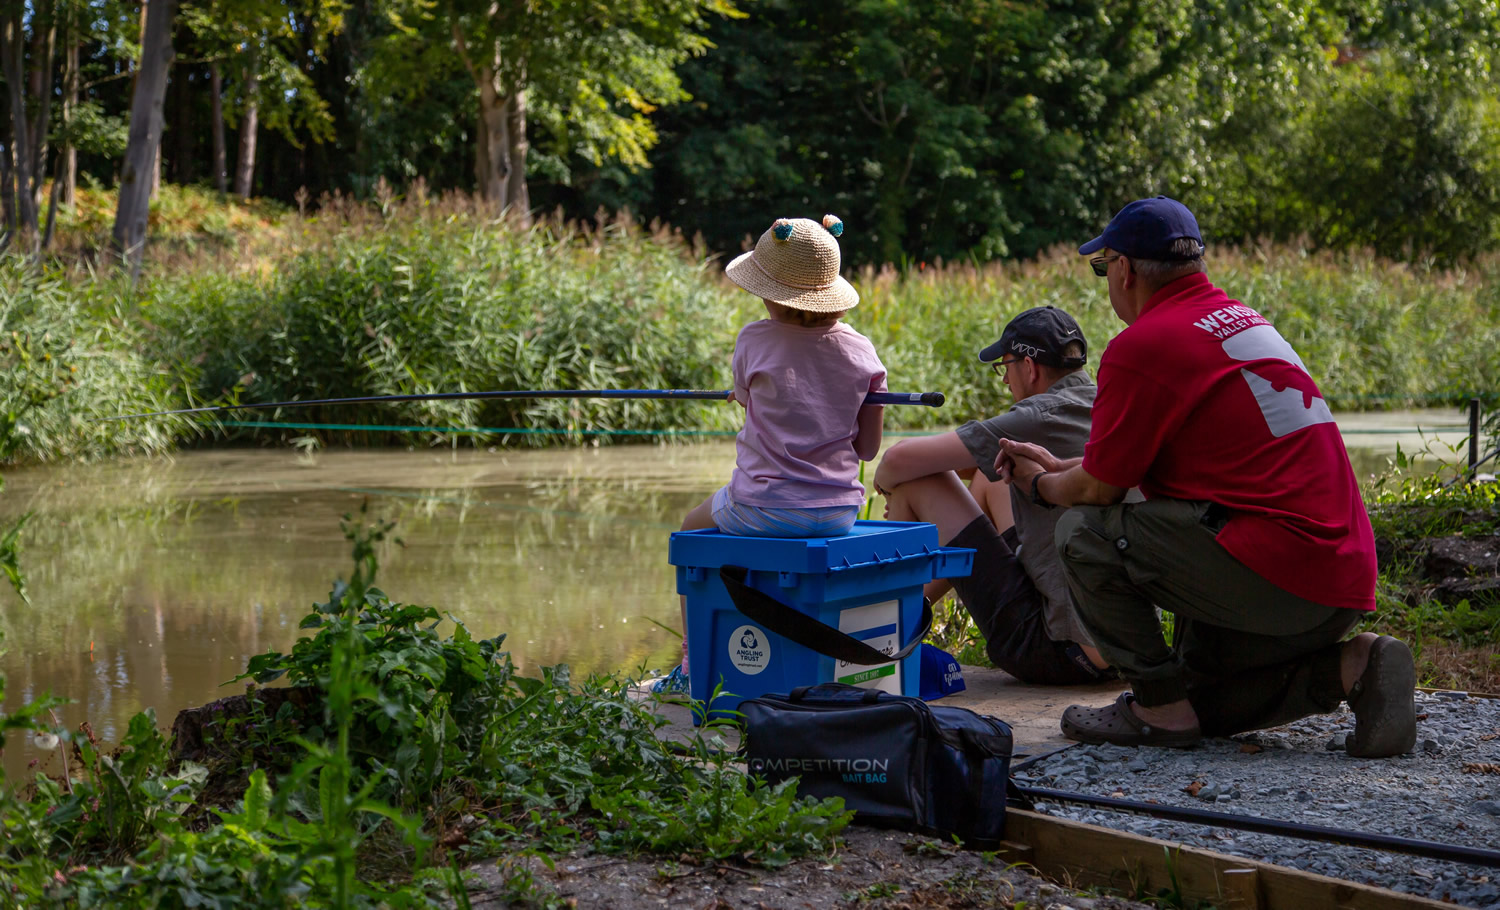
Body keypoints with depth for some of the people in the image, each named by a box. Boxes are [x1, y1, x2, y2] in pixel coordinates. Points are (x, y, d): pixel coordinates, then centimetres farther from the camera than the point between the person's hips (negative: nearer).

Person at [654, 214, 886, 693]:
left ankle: (692, 666, 28)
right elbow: (868, 446, 4)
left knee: (692, 528, 29)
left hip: (763, 508, -4)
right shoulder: (860, 351, -2)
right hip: (839, 511, 4)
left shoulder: (754, 342, -10)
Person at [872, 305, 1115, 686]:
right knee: (991, 477, 25)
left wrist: (886, 481, 11)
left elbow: (902, 459, -13)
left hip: (1059, 652, -8)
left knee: (919, 481, 1)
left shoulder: (1039, 420, -15)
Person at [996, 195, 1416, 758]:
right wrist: (1058, 465, 36)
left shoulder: (1141, 346, -9)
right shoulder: (1241, 319, 20)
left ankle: (1162, 707, 0)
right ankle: (1347, 666, 5)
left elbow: (1099, 489, -2)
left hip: (1273, 576, -10)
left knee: (1083, 532, -4)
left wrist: (1041, 488, 19)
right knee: (1197, 701, 23)